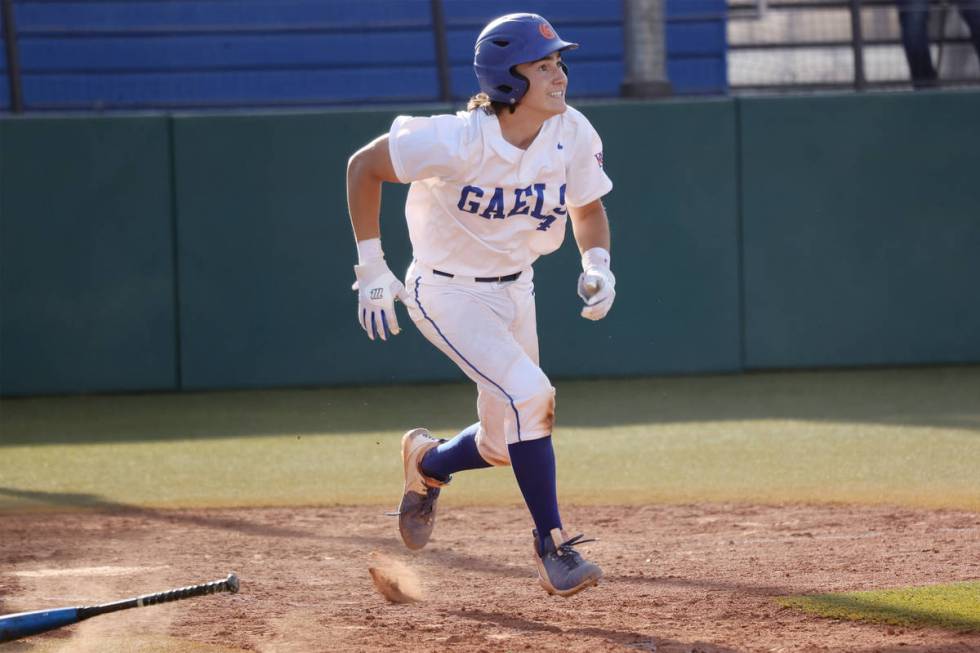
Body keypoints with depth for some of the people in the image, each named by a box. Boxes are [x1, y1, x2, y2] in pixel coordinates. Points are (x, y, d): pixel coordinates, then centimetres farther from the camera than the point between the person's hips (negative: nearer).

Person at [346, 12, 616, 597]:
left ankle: (428, 462, 42)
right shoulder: (457, 142, -28)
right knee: (527, 394, -24)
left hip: (515, 290, 6)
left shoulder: (573, 135, -14)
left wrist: (597, 264, -15)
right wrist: (371, 268, -16)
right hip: (448, 293, -6)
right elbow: (363, 166, -16)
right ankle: (551, 544, -14)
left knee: (506, 441, 9)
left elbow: (588, 207, 5)